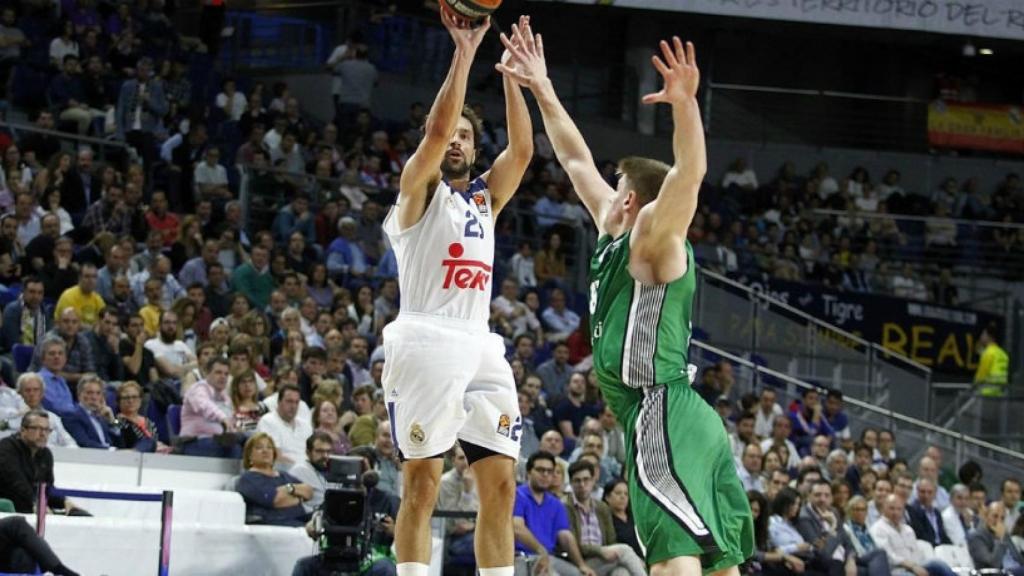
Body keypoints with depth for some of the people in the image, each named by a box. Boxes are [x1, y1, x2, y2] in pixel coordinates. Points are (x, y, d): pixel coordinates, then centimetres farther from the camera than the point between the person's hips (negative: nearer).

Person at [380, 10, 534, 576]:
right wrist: (464, 52, -12)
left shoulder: (486, 196, 20)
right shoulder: (420, 188, 5)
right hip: (426, 341, -6)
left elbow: (522, 148, 6)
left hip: (479, 348, 6)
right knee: (421, 485, -6)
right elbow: (436, 128, -13)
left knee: (500, 485, 2)